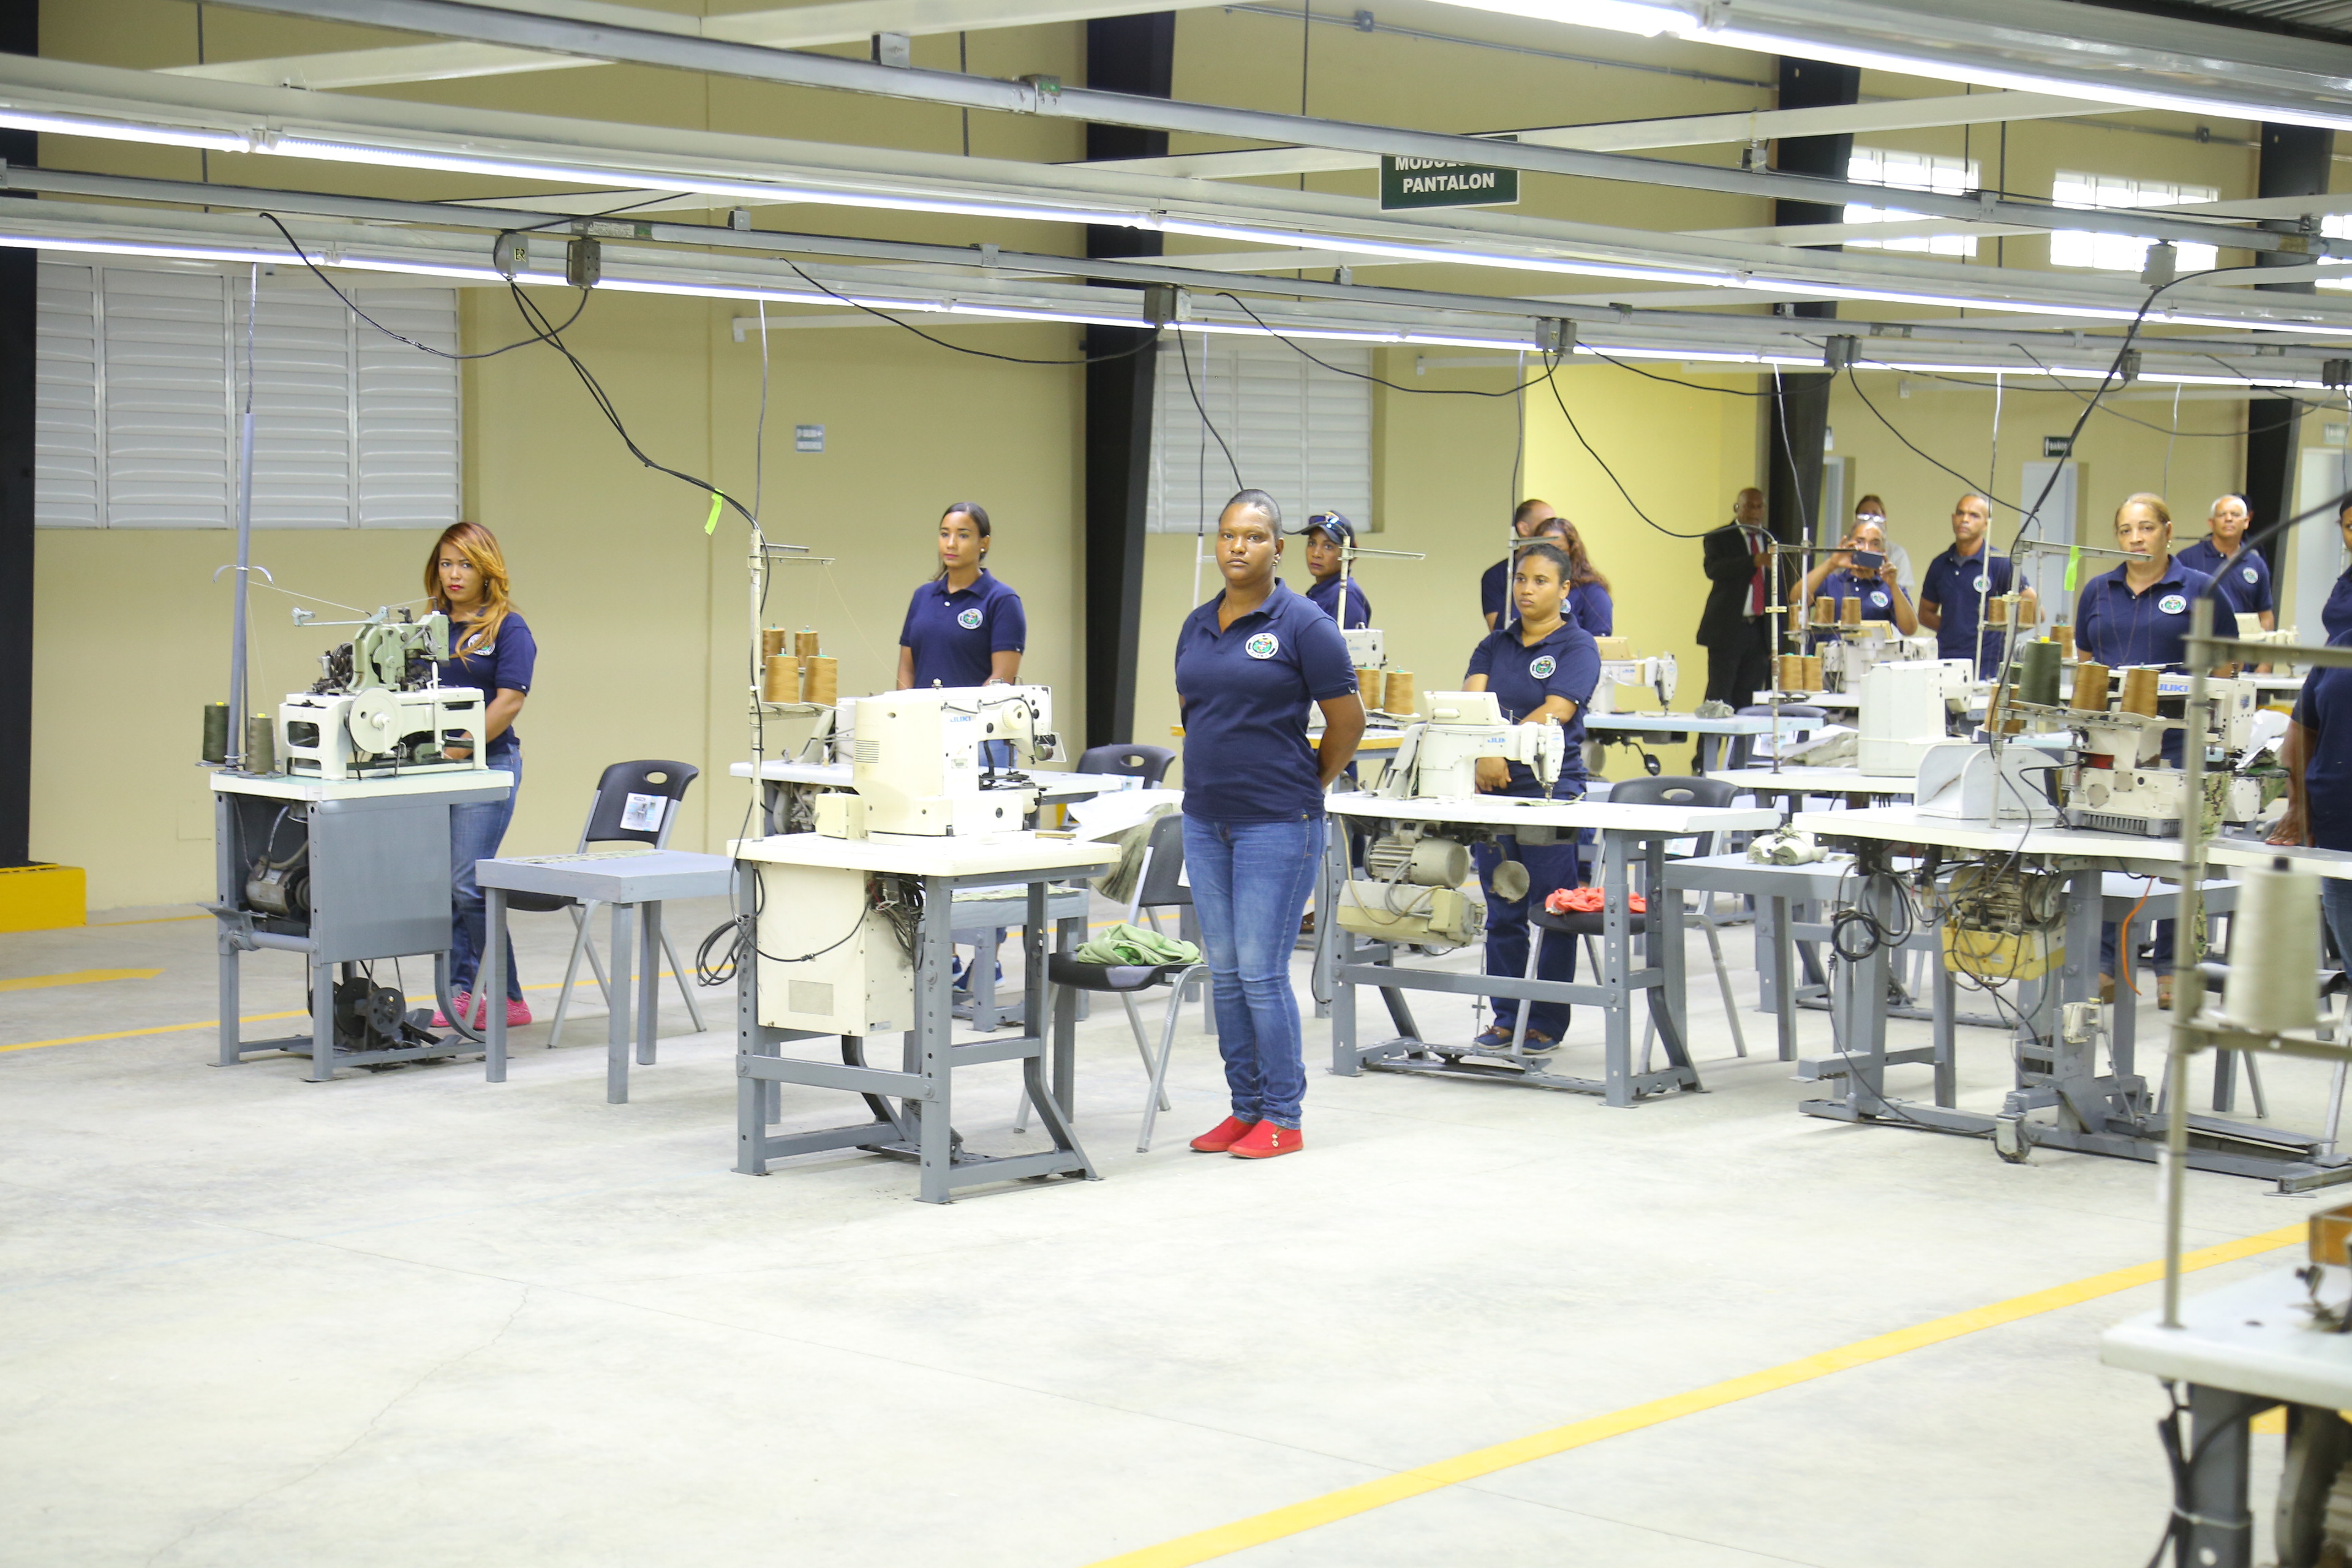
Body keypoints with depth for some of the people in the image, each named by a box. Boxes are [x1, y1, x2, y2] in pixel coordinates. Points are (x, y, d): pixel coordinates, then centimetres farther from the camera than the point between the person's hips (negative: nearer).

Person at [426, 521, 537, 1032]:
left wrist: (461, 747, -20)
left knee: (469, 884, -11)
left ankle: (507, 999, -3)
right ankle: (460, 992, 12)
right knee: (441, 885, 5)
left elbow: (509, 701, -11)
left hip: (487, 764, -6)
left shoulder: (508, 629, -2)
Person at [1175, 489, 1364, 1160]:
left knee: (1262, 972, -6)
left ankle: (1283, 1118, 4)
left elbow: (1347, 721, -6)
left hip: (1277, 826, -7)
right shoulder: (1197, 625, 10)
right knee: (1224, 972, 10)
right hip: (1205, 821, 7)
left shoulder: (1303, 626, -9)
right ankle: (1243, 1109, 19)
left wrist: (1305, 787, 3)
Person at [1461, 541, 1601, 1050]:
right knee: (1502, 912, 10)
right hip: (1494, 793, 5)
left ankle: (1547, 1021, 6)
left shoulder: (1578, 647, -2)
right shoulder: (1496, 645, 14)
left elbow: (1556, 712, -16)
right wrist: (1483, 753, -21)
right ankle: (1506, 1017, 17)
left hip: (1551, 790, -5)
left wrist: (1503, 748, -25)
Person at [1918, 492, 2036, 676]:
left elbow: (2035, 612, -1)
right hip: (1946, 666, 4)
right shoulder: (1940, 565, 13)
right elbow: (1925, 614, 23)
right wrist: (1954, 630, 8)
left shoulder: (2000, 564, -1)